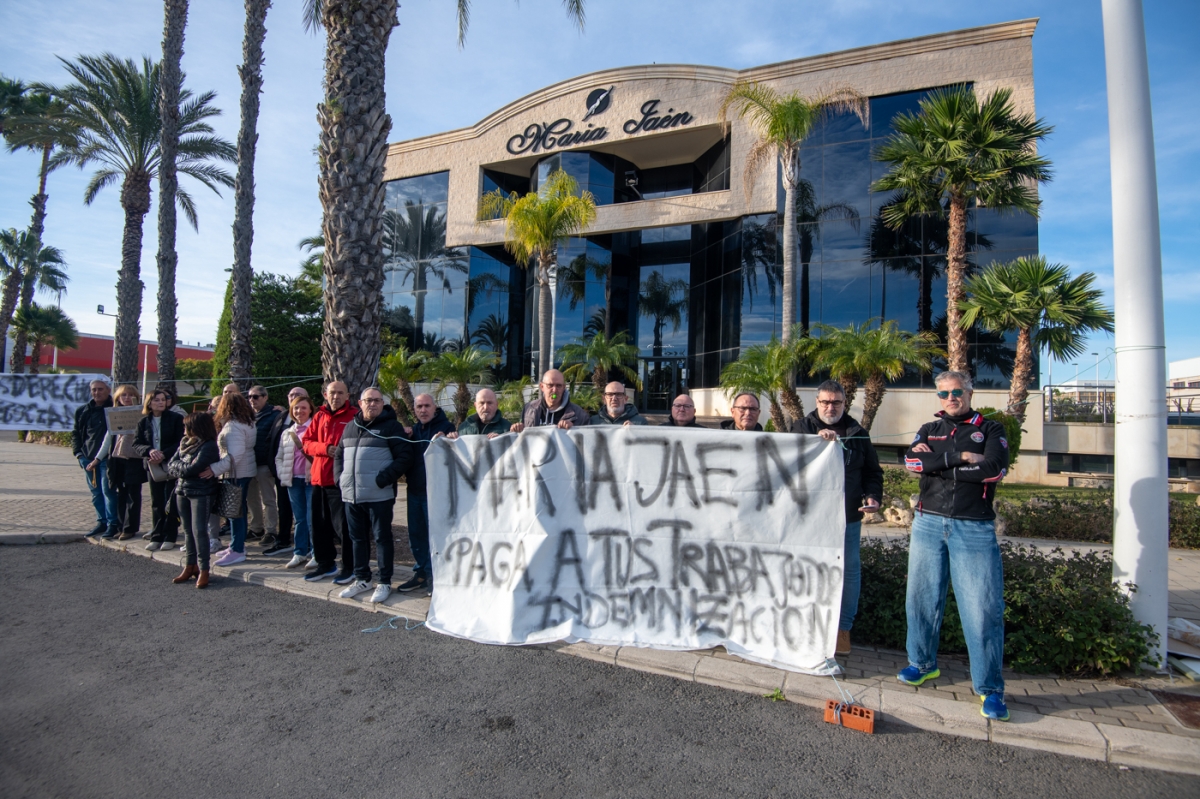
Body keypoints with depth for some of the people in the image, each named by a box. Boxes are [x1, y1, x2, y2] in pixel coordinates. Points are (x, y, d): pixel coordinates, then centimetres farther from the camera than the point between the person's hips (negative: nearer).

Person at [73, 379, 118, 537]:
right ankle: (101, 521, 19)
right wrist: (78, 453, 5)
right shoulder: (82, 411, 11)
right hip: (88, 458, 5)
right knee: (95, 492, 10)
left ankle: (112, 523, 0)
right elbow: (75, 434, 18)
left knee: (108, 490, -6)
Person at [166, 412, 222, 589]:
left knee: (199, 531, -8)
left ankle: (203, 569, -1)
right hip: (182, 490, 8)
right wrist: (185, 468, -11)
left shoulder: (209, 446, -14)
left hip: (201, 492, -8)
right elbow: (170, 464, 6)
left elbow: (192, 469, -20)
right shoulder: (185, 443, 11)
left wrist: (178, 467, -4)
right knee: (188, 530, 14)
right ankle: (190, 566, 23)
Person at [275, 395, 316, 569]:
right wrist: (283, 474, 7)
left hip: (312, 479, -6)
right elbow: (279, 457, 20)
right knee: (300, 518, 13)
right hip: (293, 481, 6)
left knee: (312, 519, -5)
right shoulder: (287, 433, 15)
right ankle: (300, 553, 20)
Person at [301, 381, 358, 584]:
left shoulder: (354, 416, -7)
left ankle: (349, 567, 12)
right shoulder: (319, 416, 11)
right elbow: (307, 442, 8)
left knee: (343, 525, -2)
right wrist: (325, 448, -9)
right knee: (320, 525, 16)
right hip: (319, 477, 7)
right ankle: (325, 563, 32)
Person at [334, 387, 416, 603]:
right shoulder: (350, 427, 15)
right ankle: (362, 579, 29)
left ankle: (384, 582, 13)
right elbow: (339, 454, 23)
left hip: (379, 495, -6)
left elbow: (405, 457, -11)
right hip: (351, 495, 6)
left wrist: (383, 479, -16)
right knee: (358, 537, 15)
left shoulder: (391, 427, -4)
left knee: (382, 537, 2)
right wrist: (340, 478, 8)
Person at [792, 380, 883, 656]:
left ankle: (843, 626, 23)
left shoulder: (858, 434, 10)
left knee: (849, 570, 8)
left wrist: (872, 495, -6)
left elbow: (873, 472, 13)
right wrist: (816, 438, -32)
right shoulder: (803, 427, 4)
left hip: (848, 517, 2)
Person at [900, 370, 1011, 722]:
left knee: (983, 608, -3)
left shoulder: (990, 429, 6)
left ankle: (990, 688, 11)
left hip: (975, 528, -3)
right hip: (928, 524, 3)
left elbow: (996, 468, -14)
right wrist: (961, 457, -13)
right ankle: (923, 663, 29)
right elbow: (912, 460, -7)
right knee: (922, 598, 10)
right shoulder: (928, 429, 13)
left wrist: (937, 463, -10)